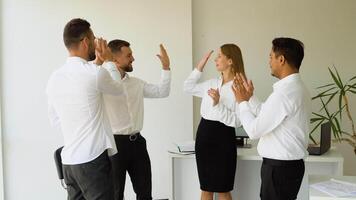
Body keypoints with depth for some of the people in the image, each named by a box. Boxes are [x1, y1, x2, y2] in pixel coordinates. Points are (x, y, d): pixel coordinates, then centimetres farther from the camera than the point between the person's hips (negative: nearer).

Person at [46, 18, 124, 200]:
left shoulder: (54, 78, 6)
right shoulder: (94, 73, -13)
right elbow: (119, 90, 9)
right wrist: (108, 61, 21)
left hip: (68, 161, 7)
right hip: (93, 159, -7)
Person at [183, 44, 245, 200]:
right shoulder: (212, 83, 7)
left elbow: (236, 122, -16)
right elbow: (188, 88, 20)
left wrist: (218, 104, -26)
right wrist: (199, 67, 13)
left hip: (222, 137, -6)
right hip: (204, 133, 6)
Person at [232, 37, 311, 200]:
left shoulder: (284, 93, -23)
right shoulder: (296, 88, 8)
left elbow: (254, 130, -18)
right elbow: (266, 116, 13)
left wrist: (242, 102, -6)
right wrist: (250, 97, 10)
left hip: (279, 167, -9)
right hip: (290, 164, 9)